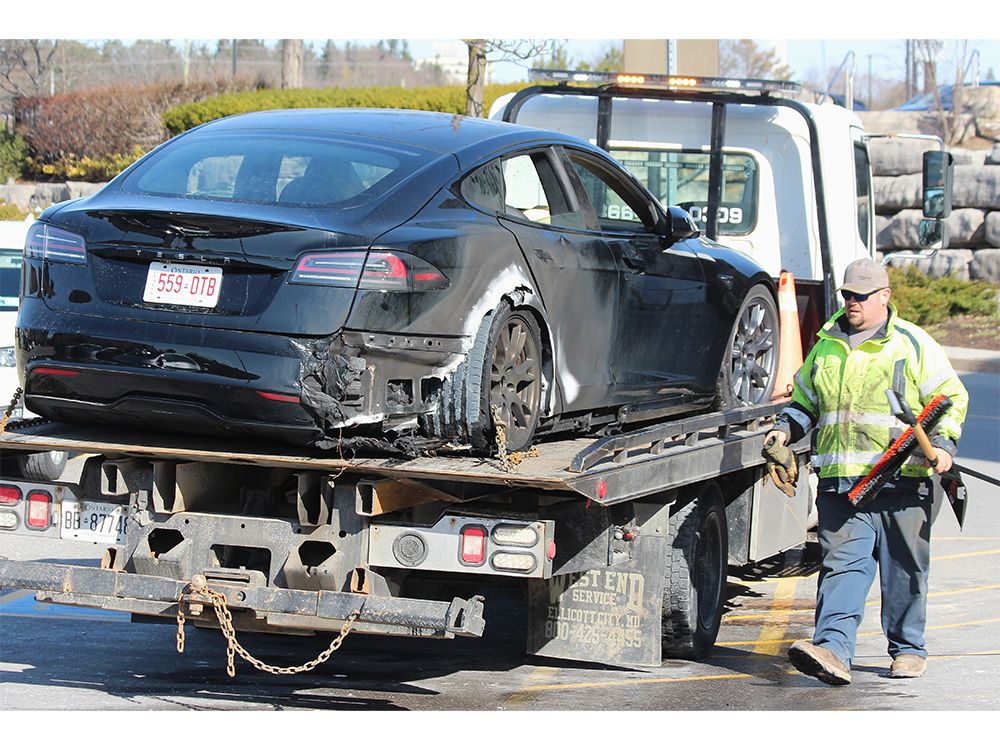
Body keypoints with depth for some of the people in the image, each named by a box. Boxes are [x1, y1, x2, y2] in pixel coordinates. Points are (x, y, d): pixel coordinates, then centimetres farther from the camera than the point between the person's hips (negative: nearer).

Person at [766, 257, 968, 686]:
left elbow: (951, 398, 6)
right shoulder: (826, 346, 17)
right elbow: (805, 400, 29)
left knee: (905, 570, 6)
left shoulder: (913, 344, 4)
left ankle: (908, 650, 20)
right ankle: (833, 650, -22)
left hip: (901, 480, -2)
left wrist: (943, 443, -9)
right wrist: (785, 429, 11)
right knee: (842, 565, -10)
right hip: (840, 481, 2)